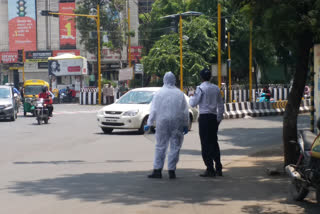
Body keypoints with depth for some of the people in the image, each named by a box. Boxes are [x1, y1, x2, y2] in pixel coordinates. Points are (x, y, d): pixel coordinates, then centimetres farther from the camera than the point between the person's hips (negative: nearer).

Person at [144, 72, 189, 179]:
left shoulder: (159, 93, -3)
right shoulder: (180, 93, 1)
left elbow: (153, 110, -4)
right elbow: (185, 111, 3)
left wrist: (149, 124, 1)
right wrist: (185, 125, 11)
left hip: (162, 123, 0)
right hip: (176, 124, 0)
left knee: (160, 147, 7)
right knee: (175, 147, 6)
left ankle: (157, 170, 5)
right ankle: (171, 171, 5)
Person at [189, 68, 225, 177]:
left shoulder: (200, 88, -10)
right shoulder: (216, 88, 9)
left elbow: (193, 103, -10)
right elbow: (220, 105, 14)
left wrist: (191, 97, 11)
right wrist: (219, 118, 21)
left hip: (204, 117, -6)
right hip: (214, 116, 6)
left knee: (205, 144, -2)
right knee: (214, 142, 14)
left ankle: (210, 169, -5)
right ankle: (218, 168, 16)